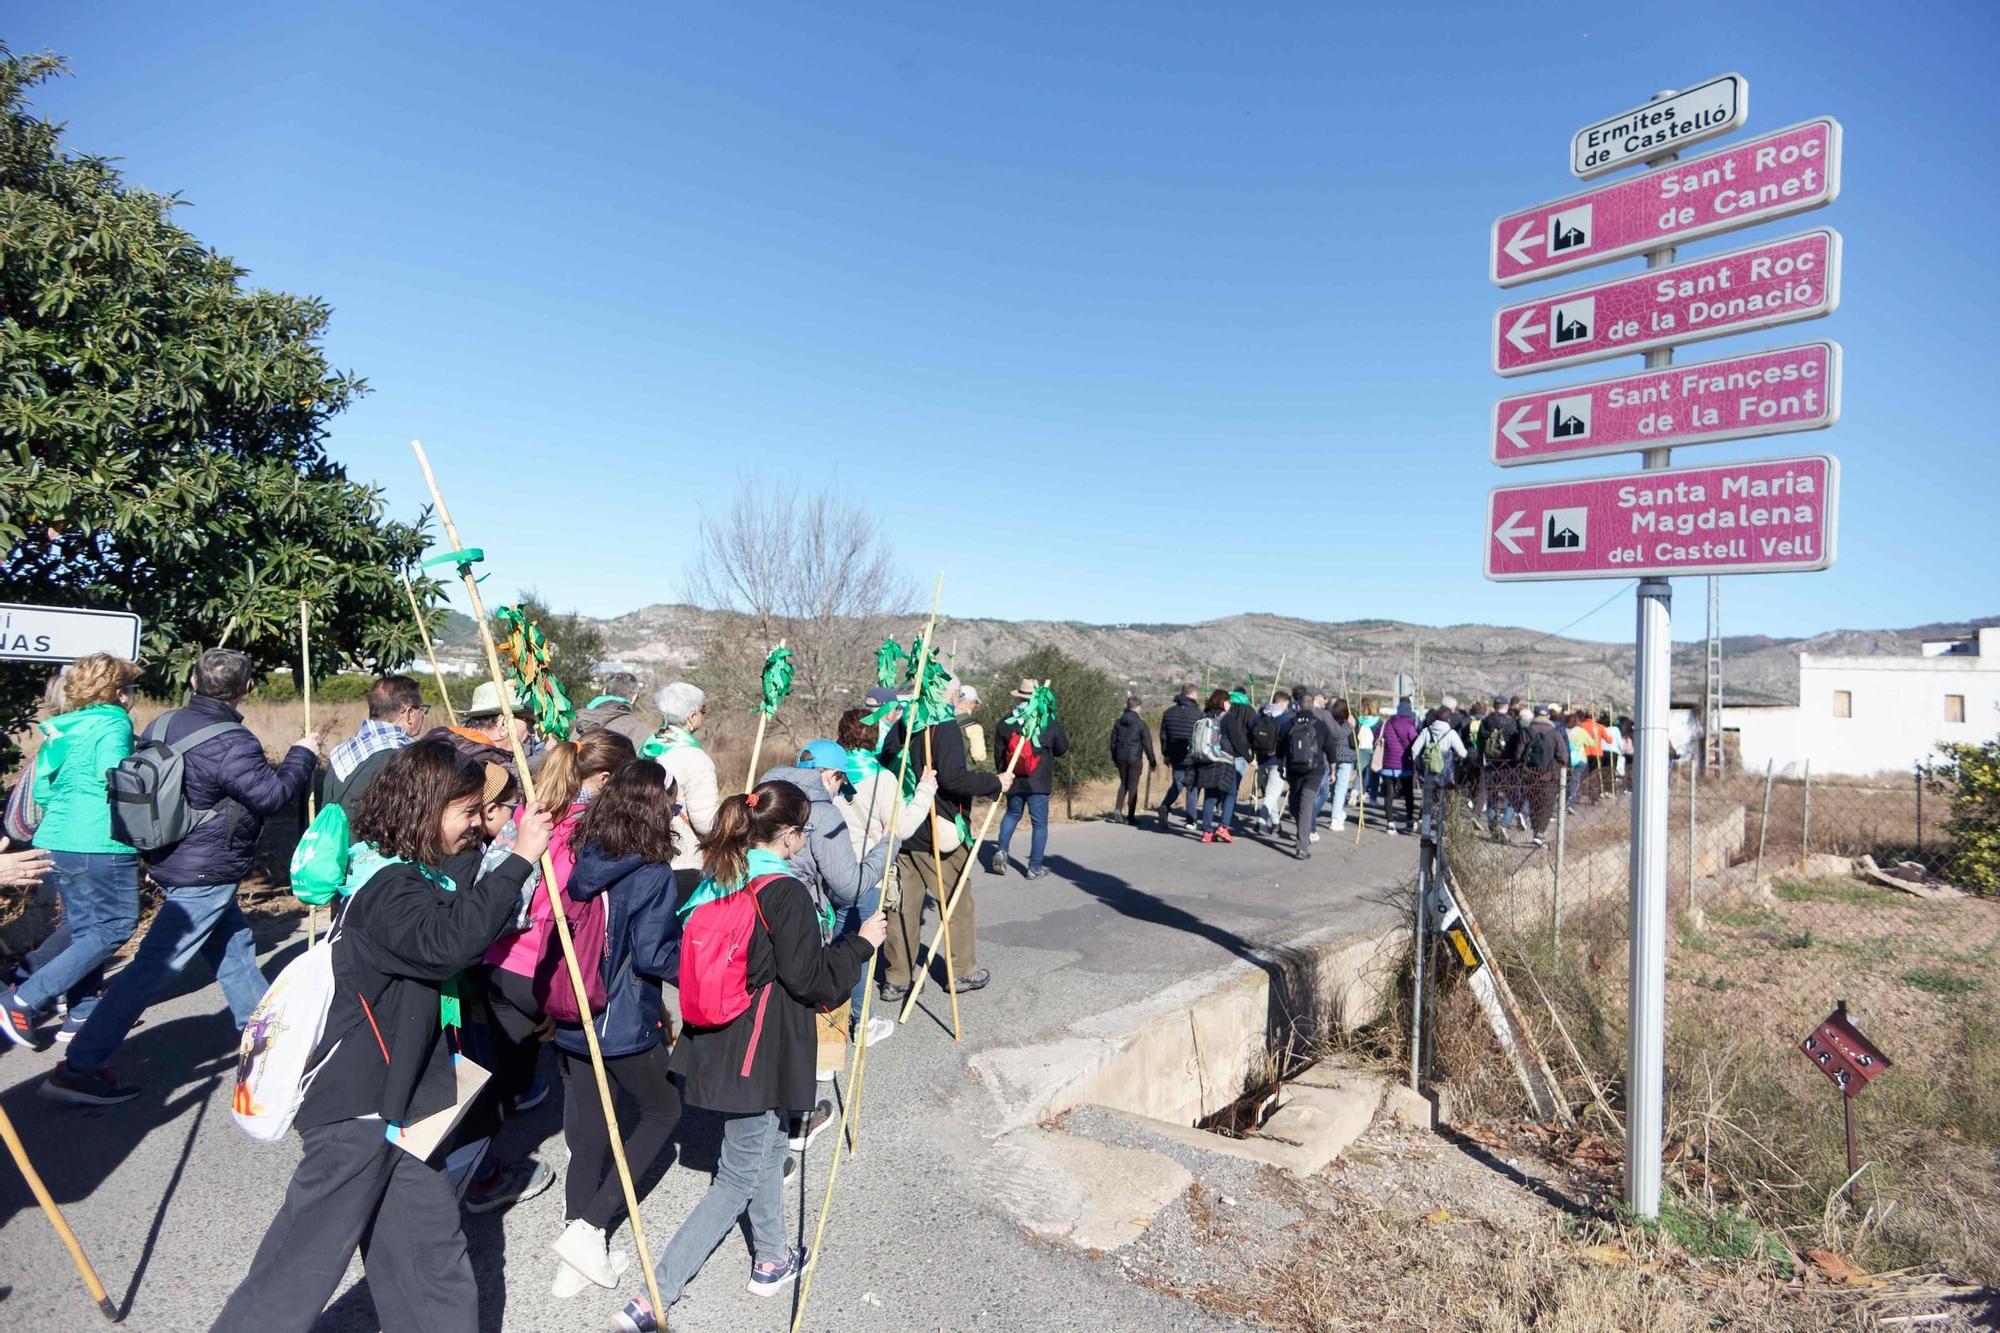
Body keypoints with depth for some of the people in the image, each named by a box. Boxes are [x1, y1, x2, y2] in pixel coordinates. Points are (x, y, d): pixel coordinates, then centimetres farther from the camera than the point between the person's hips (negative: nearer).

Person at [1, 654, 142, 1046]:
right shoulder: (113, 723, -11)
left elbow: (41, 790, 15)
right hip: (100, 845, -9)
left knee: (84, 930, 15)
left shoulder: (59, 730, 14)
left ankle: (82, 1015, 20)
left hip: (56, 843, 9)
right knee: (115, 926, 0)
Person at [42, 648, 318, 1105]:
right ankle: (79, 1069, 0)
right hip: (206, 874, -10)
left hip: (173, 859, 10)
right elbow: (274, 794, -21)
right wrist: (302, 755, -6)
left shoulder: (164, 724, 4)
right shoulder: (231, 742, -23)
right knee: (155, 966, -5)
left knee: (234, 944, 20)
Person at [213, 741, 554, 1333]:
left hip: (398, 1105, 10)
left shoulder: (414, 876, 9)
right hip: (358, 1111, -10)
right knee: (305, 1262, 4)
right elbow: (448, 941, -39)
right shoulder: (388, 885, -22)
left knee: (430, 1251, 16)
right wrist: (519, 859, -38)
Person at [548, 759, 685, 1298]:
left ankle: (577, 1261, 30)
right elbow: (652, 955, -20)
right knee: (663, 1110, 18)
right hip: (625, 1027, -6)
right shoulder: (653, 874, -19)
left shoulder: (579, 860, -2)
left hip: (570, 1020, 6)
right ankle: (589, 1228, 11)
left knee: (587, 1137, 18)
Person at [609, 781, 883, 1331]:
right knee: (739, 1180, 6)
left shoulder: (717, 879, 1)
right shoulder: (786, 893, -23)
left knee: (768, 1147, 25)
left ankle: (772, 1260, 41)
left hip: (719, 1036, 8)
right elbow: (809, 978, -19)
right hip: (759, 1051, -8)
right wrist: (862, 942, -7)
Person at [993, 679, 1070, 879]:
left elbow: (999, 754, 6)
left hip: (1013, 781, 3)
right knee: (1039, 823, 6)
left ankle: (1001, 849, 8)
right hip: (1039, 783, -3)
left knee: (1012, 814, 24)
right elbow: (1062, 749, 6)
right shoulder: (1050, 722, -5)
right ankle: (1035, 867, 8)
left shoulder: (1006, 723, 0)